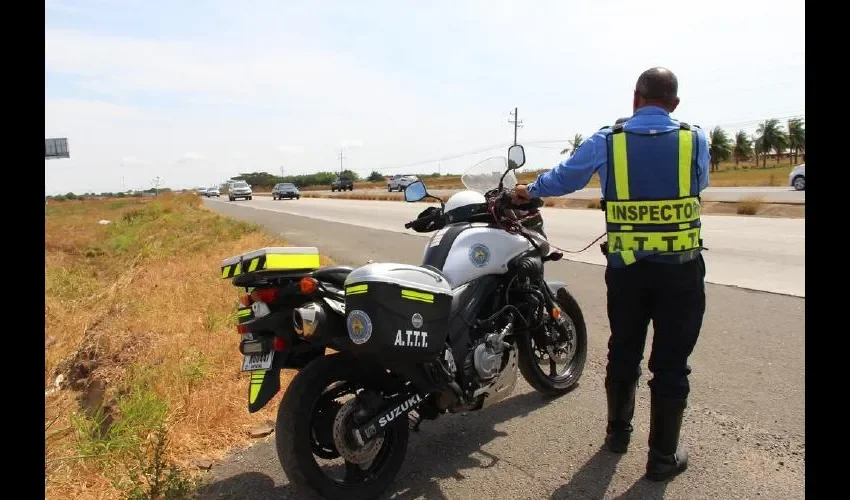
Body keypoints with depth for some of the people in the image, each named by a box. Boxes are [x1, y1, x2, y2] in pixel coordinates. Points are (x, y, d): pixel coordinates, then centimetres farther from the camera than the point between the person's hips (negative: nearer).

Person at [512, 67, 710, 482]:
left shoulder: (606, 141, -2)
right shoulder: (695, 140, -1)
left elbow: (561, 178, 11)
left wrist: (529, 191, 30)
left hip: (626, 268, 1)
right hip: (681, 270, -1)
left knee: (623, 352, 17)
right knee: (671, 362, 7)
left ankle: (618, 432, 34)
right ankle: (663, 456, 18)